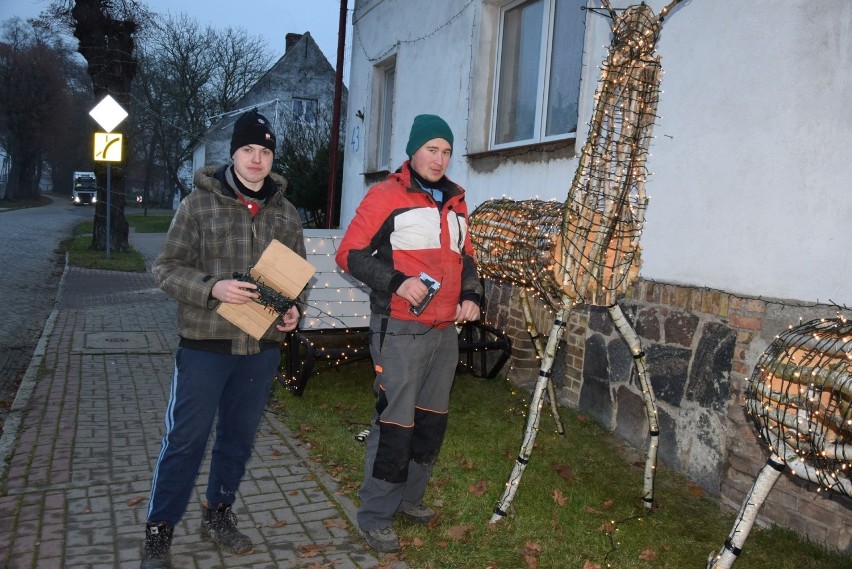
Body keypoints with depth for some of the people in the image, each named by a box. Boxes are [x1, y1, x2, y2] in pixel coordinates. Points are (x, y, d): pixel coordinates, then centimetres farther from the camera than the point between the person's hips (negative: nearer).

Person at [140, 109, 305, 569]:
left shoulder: (286, 213, 7)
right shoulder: (199, 204, -5)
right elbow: (166, 267, -5)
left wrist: (294, 309, -4)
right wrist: (211, 288, -21)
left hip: (262, 347, 4)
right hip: (205, 345, -4)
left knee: (239, 437, 15)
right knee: (185, 440, 3)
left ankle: (218, 516, 34)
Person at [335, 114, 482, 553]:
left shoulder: (455, 201, 14)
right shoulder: (386, 196, -6)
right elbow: (349, 254, -9)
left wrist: (470, 295, 6)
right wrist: (397, 281, -21)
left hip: (445, 330, 7)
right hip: (400, 330, -7)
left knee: (432, 418, 14)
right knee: (396, 421, -5)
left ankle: (409, 497, 31)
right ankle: (375, 515, 11)